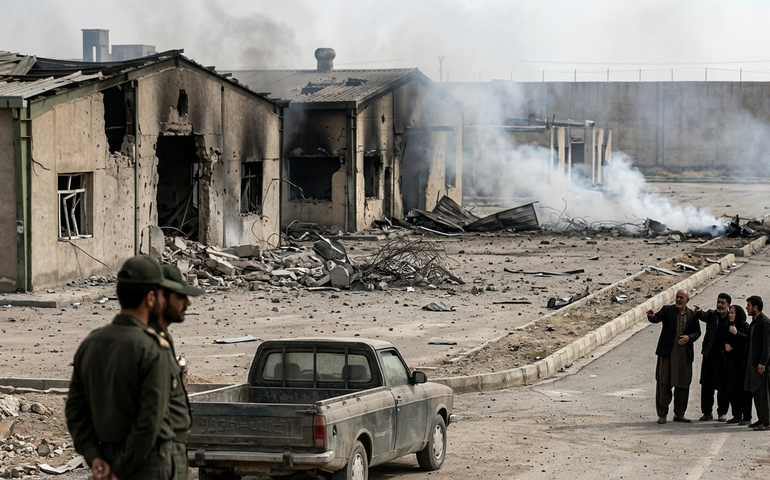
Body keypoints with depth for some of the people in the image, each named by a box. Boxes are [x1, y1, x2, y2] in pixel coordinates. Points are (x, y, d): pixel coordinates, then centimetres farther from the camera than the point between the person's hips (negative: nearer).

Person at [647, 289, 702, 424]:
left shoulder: (692, 314, 9)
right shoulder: (667, 310, 1)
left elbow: (697, 331, 12)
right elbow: (657, 318, -15)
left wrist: (689, 338, -8)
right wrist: (651, 316, -38)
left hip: (684, 354, 3)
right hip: (667, 352, -3)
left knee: (683, 384, 6)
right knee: (663, 383, -1)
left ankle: (679, 413, 17)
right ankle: (662, 414, 4)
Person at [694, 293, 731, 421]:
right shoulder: (712, 314, 4)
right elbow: (703, 316, -17)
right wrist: (699, 312, -39)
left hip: (724, 357, -1)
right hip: (710, 356, 1)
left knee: (723, 386, 4)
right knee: (706, 385, 4)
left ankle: (722, 412, 16)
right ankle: (707, 412, 14)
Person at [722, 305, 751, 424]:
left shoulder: (745, 326, -6)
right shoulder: (728, 327, 15)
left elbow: (749, 340, -18)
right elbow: (723, 340, 22)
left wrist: (737, 333, -26)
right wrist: (725, 345, 1)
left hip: (742, 362, -7)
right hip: (730, 363, 7)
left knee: (743, 390, -7)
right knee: (732, 391, 8)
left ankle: (747, 417, -3)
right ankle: (737, 415, 16)